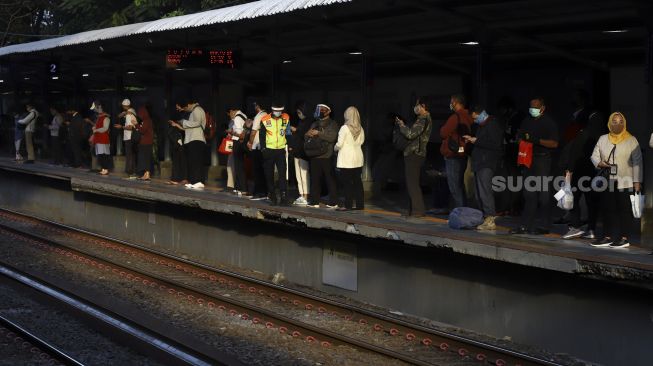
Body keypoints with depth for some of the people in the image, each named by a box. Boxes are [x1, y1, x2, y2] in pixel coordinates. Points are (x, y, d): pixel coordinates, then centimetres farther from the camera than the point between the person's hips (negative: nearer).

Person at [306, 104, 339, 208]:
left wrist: (318, 133, -15)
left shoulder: (332, 124, 2)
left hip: (327, 157, -5)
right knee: (315, 180, 7)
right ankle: (314, 201, 14)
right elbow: (306, 137, 18)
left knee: (330, 180, -3)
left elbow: (332, 137, -13)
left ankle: (333, 202, 0)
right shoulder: (315, 124, 20)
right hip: (315, 157, 5)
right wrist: (308, 134, -5)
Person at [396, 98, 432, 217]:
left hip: (414, 154, -11)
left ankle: (418, 211, -8)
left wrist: (401, 125, -8)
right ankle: (412, 209, 18)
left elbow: (411, 134, -23)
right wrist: (402, 125, 11)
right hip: (414, 154, 11)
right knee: (411, 184, 14)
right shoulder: (425, 119, 19)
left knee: (412, 184, -9)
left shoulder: (423, 119, -14)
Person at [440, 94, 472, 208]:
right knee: (460, 184, 16)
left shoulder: (455, 117, -16)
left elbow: (443, 133, -14)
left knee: (454, 186, -5)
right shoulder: (468, 117, 10)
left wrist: (443, 128, 5)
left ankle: (459, 209, -7)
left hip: (453, 155, -9)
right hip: (463, 153, 9)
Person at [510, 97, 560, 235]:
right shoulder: (528, 121, 16)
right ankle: (526, 225, 9)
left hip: (543, 160, -6)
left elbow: (554, 143, -12)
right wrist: (524, 138, -1)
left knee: (543, 194, -5)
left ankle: (546, 226, 1)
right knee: (528, 194, 7)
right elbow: (519, 137, 22)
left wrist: (537, 140, -20)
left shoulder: (549, 123, -4)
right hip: (529, 159, 6)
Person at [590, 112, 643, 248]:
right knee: (608, 209, 5)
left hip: (625, 182, -4)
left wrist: (637, 182, -8)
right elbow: (594, 155, 14)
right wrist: (599, 163, -10)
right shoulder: (603, 139, 13)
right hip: (607, 181, 4)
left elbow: (637, 162, -1)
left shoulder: (631, 140, 2)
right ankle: (608, 237, 10)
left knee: (625, 210, -4)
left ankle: (624, 238, -2)